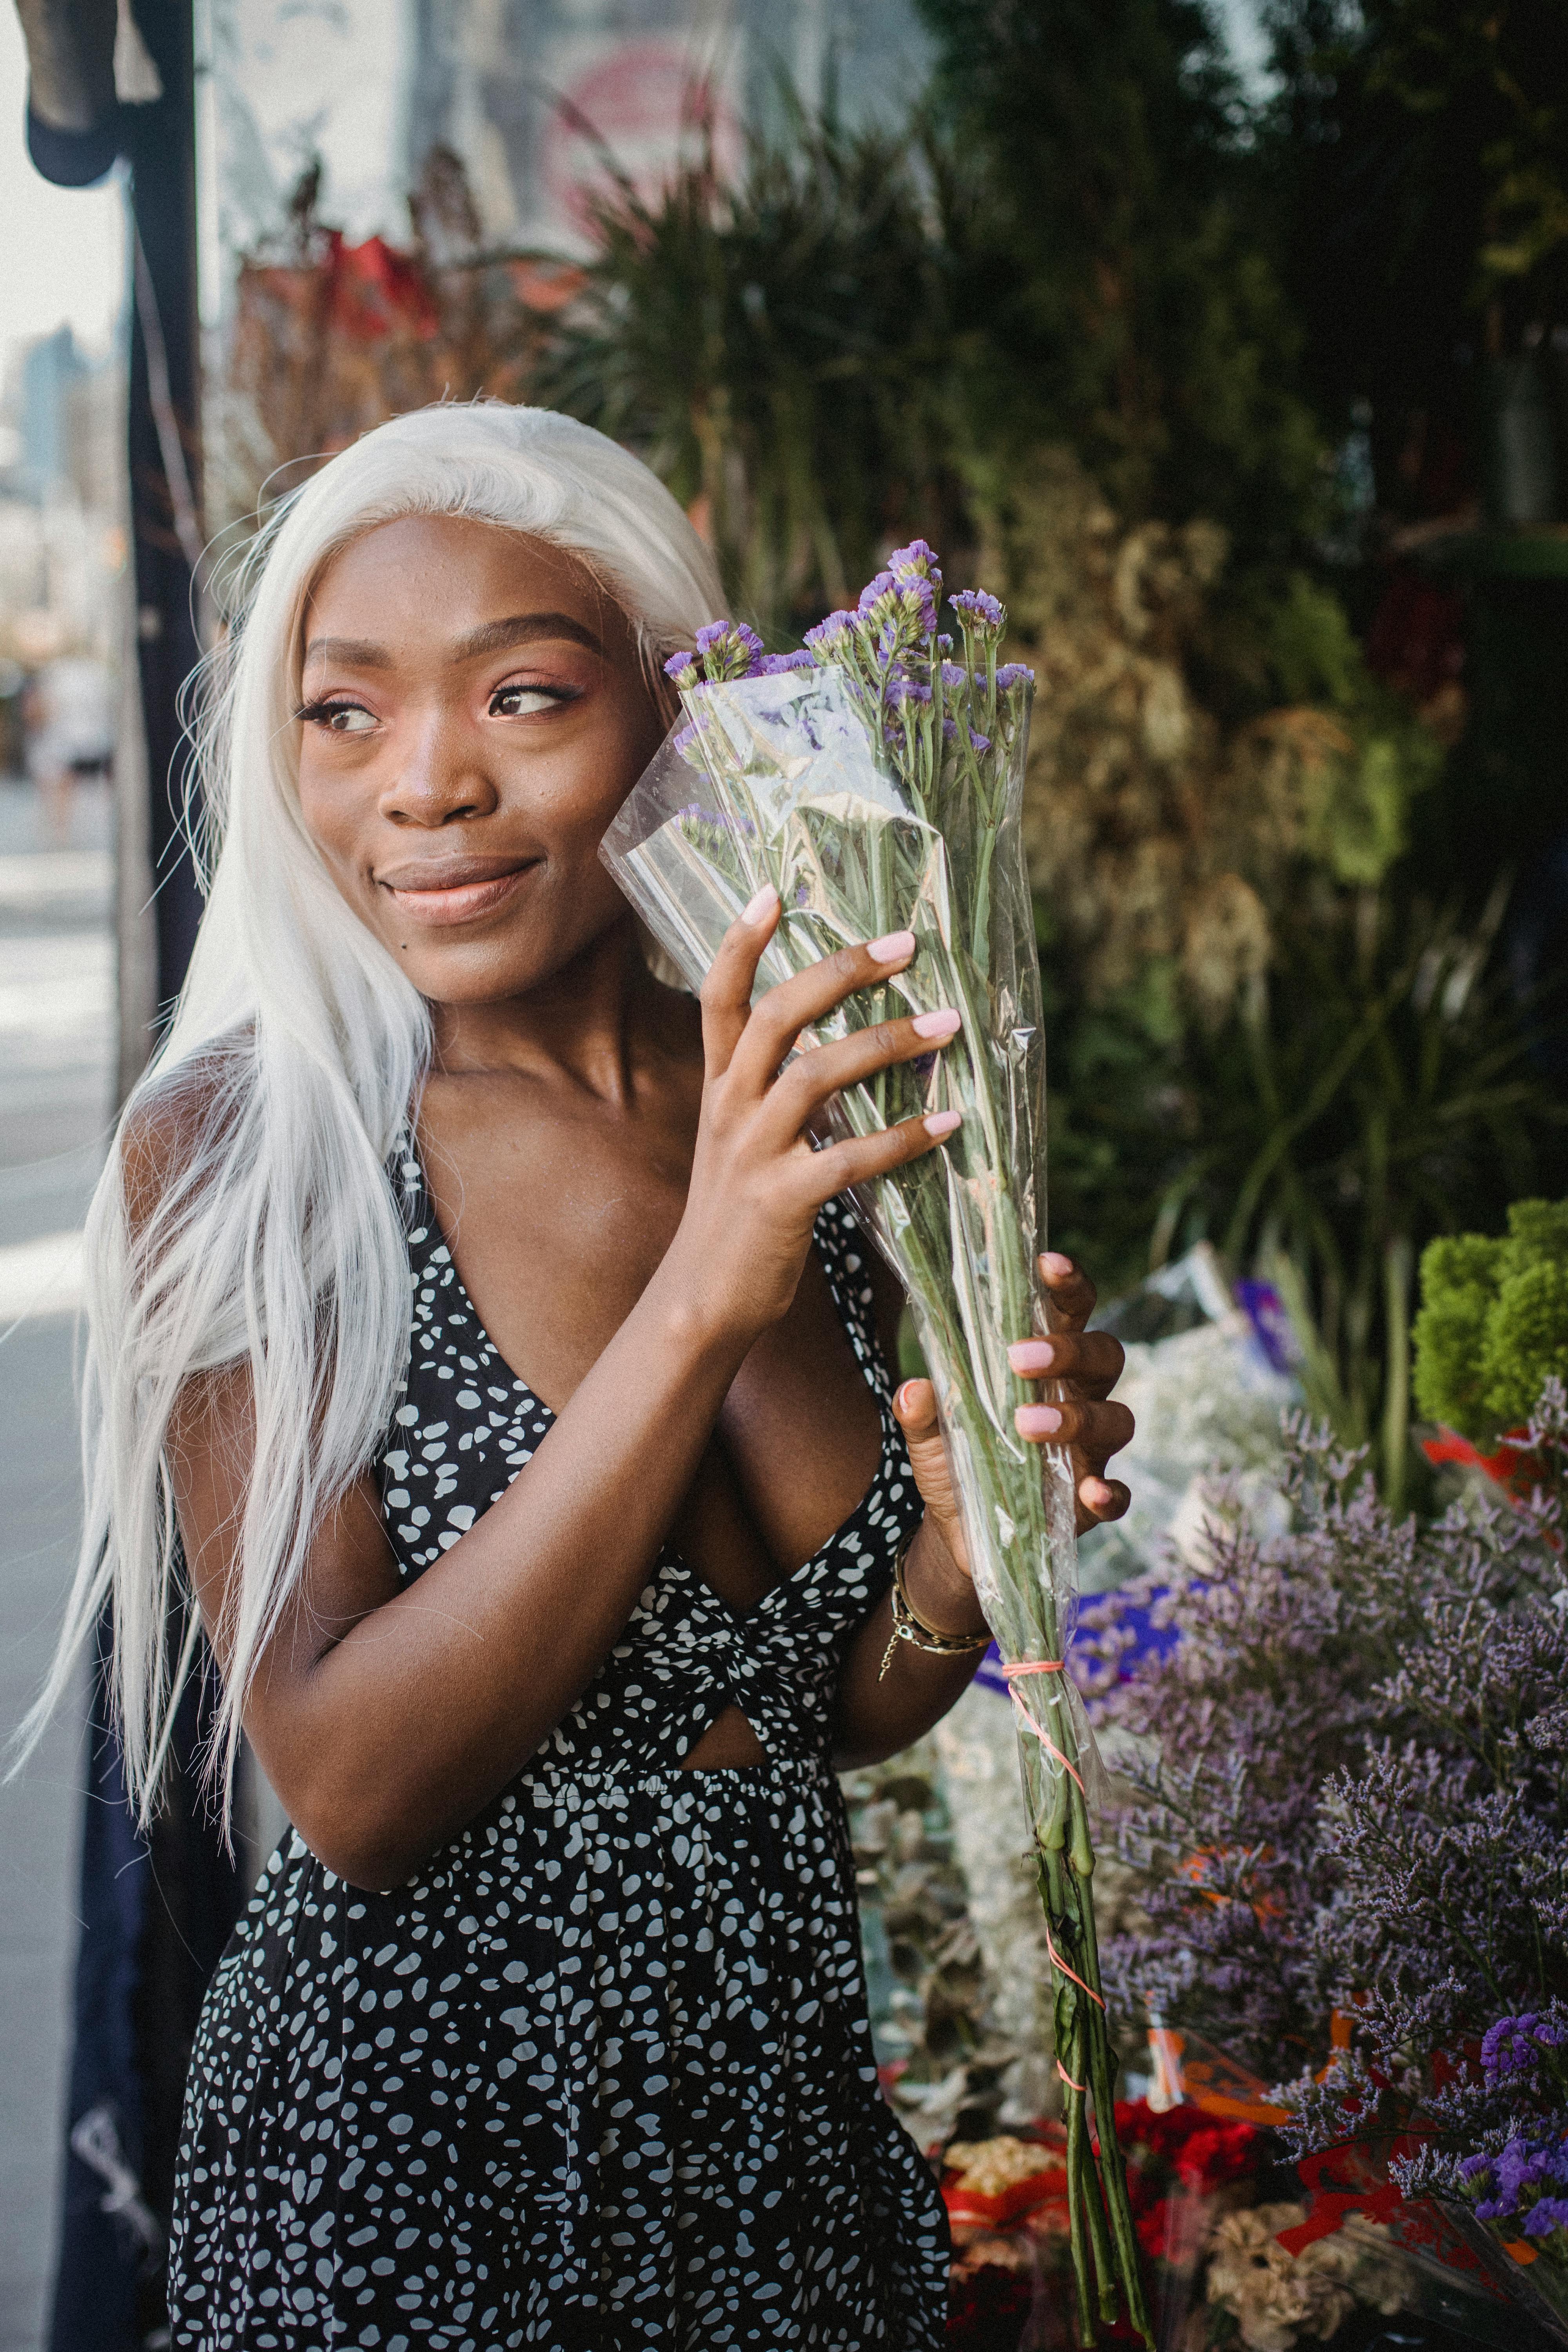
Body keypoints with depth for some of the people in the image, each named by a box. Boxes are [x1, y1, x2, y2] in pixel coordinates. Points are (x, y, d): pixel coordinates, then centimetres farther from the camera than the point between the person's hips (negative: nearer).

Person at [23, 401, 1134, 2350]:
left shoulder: (806, 1123, -2)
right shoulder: (240, 1150, -15)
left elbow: (843, 1717, 7)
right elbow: (350, 1787, -22)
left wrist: (968, 1551, -15)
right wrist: (695, 1306, -29)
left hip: (797, 2139, 5)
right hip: (407, 2160, -5)